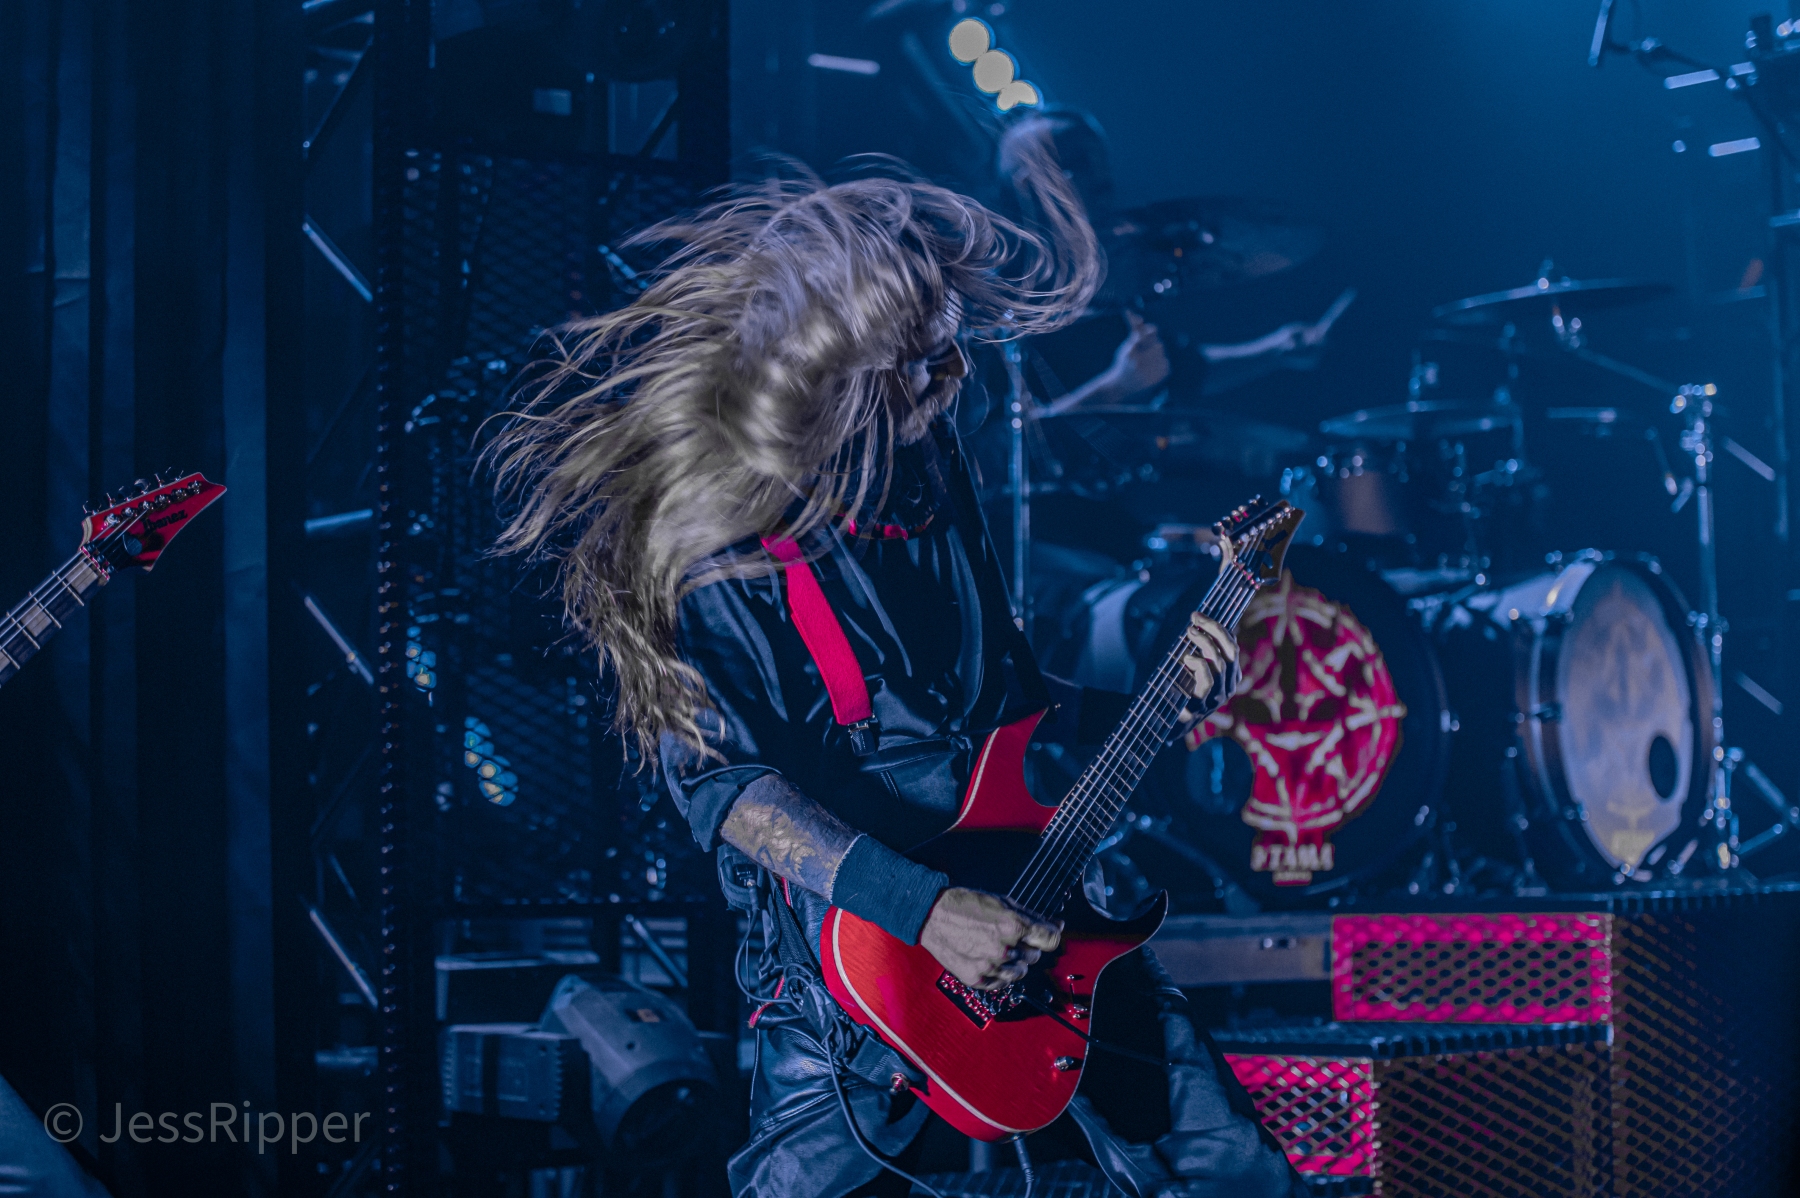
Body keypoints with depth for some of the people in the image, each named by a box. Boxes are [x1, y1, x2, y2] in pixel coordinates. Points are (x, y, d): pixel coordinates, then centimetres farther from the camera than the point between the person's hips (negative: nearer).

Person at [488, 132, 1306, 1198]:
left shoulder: (932, 473, 5)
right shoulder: (721, 530, -15)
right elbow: (721, 779, -19)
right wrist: (919, 908, -26)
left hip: (1032, 908, 6)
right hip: (859, 964, -5)